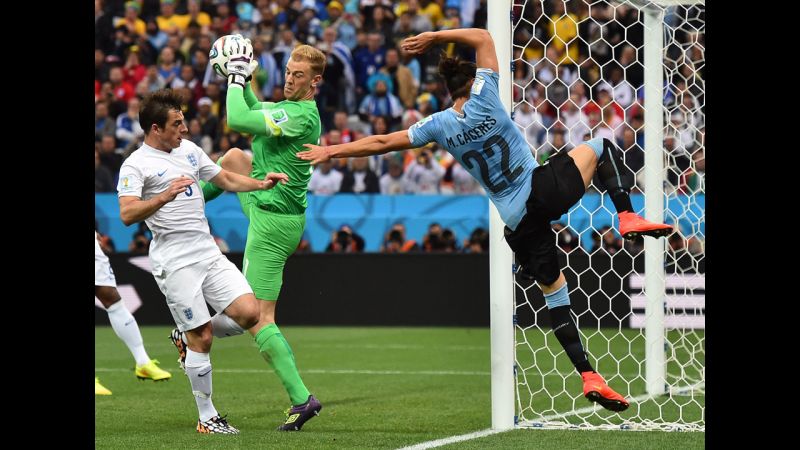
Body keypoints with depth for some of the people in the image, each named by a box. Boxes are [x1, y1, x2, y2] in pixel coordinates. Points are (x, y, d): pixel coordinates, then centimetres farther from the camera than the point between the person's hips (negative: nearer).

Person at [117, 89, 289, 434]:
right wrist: (164, 197, -34)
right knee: (201, 337, -7)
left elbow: (226, 179, 26)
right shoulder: (136, 165, -7)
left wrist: (260, 184, 11)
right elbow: (127, 214, -21)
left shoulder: (189, 149, 14)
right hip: (174, 263, -7)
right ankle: (207, 417, 5)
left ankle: (188, 337, 18)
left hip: (208, 253, 7)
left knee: (248, 313, -8)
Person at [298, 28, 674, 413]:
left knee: (555, 293, 11)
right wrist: (433, 37, 15)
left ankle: (589, 376, 3)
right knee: (600, 147, 19)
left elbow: (382, 142, 9)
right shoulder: (483, 99, -2)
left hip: (517, 223, 3)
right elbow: (482, 37, 10)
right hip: (545, 189, -3)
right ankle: (627, 217, -1)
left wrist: (333, 150, 18)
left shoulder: (439, 126, 4)